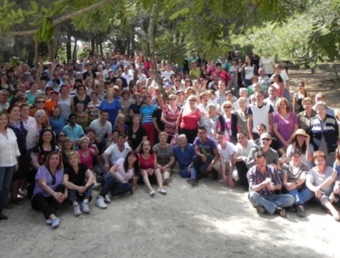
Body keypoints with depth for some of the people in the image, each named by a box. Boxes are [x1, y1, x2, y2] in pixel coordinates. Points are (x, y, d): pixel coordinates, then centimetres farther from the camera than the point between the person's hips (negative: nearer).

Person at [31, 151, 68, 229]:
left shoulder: (61, 170, 9)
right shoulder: (42, 169, -4)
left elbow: (65, 184, -2)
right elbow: (43, 184, -21)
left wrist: (65, 193, -27)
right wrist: (54, 194, -39)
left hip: (53, 199, 3)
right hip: (41, 197, -3)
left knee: (61, 187, -24)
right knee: (38, 196, -36)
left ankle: (49, 216, -40)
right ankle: (53, 217, -60)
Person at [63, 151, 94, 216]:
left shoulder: (83, 166, -8)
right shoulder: (67, 169, -13)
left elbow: (92, 177, -25)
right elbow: (65, 182, -32)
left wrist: (86, 186, -45)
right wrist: (78, 188, -45)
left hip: (83, 192, 2)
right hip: (73, 192, -1)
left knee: (89, 181, -23)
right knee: (70, 185, -29)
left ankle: (85, 201, -40)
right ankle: (75, 203, -45)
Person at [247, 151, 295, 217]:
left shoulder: (272, 169, 2)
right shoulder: (252, 172, -7)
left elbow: (280, 185, 1)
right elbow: (252, 188, -19)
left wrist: (274, 187, -24)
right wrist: (264, 184, -37)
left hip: (272, 197, 3)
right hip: (259, 198, -3)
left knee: (291, 198, -20)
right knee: (252, 195, -38)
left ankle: (264, 207, -29)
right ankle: (276, 209, -30)